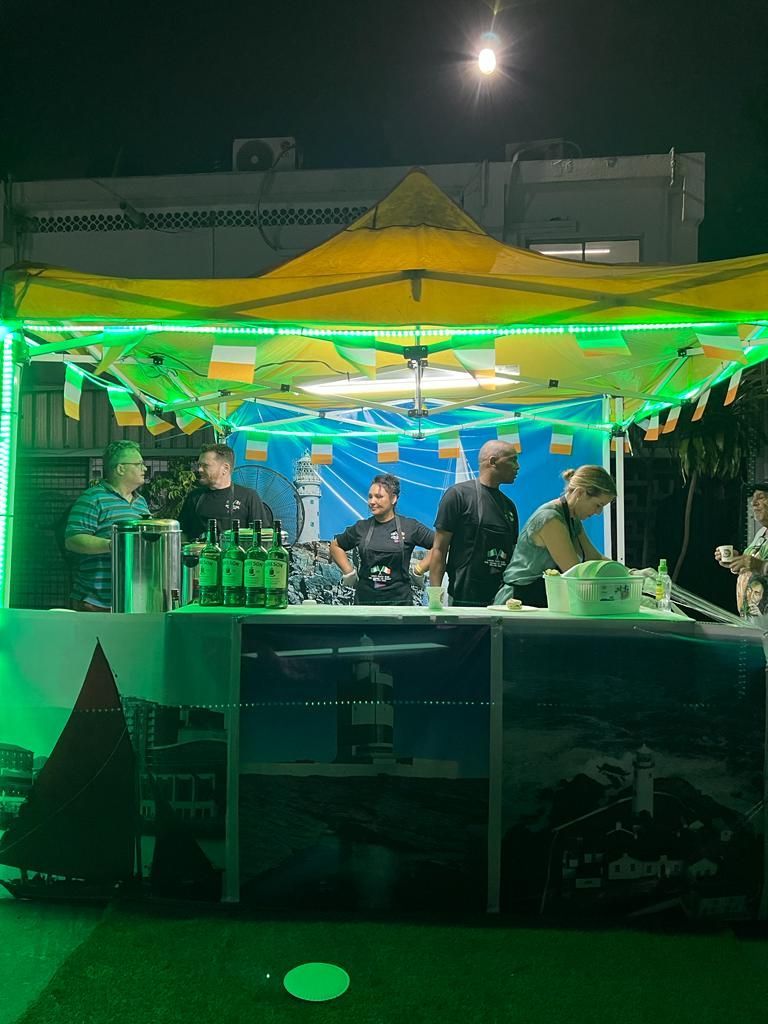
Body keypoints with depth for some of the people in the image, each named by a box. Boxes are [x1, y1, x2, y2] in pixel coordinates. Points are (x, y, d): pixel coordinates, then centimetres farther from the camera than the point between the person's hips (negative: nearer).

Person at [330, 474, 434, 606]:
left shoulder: (410, 527, -1)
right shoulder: (361, 527, 7)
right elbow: (335, 546, 21)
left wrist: (418, 570, -3)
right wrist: (349, 572, 10)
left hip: (399, 600, -2)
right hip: (365, 599, 2)